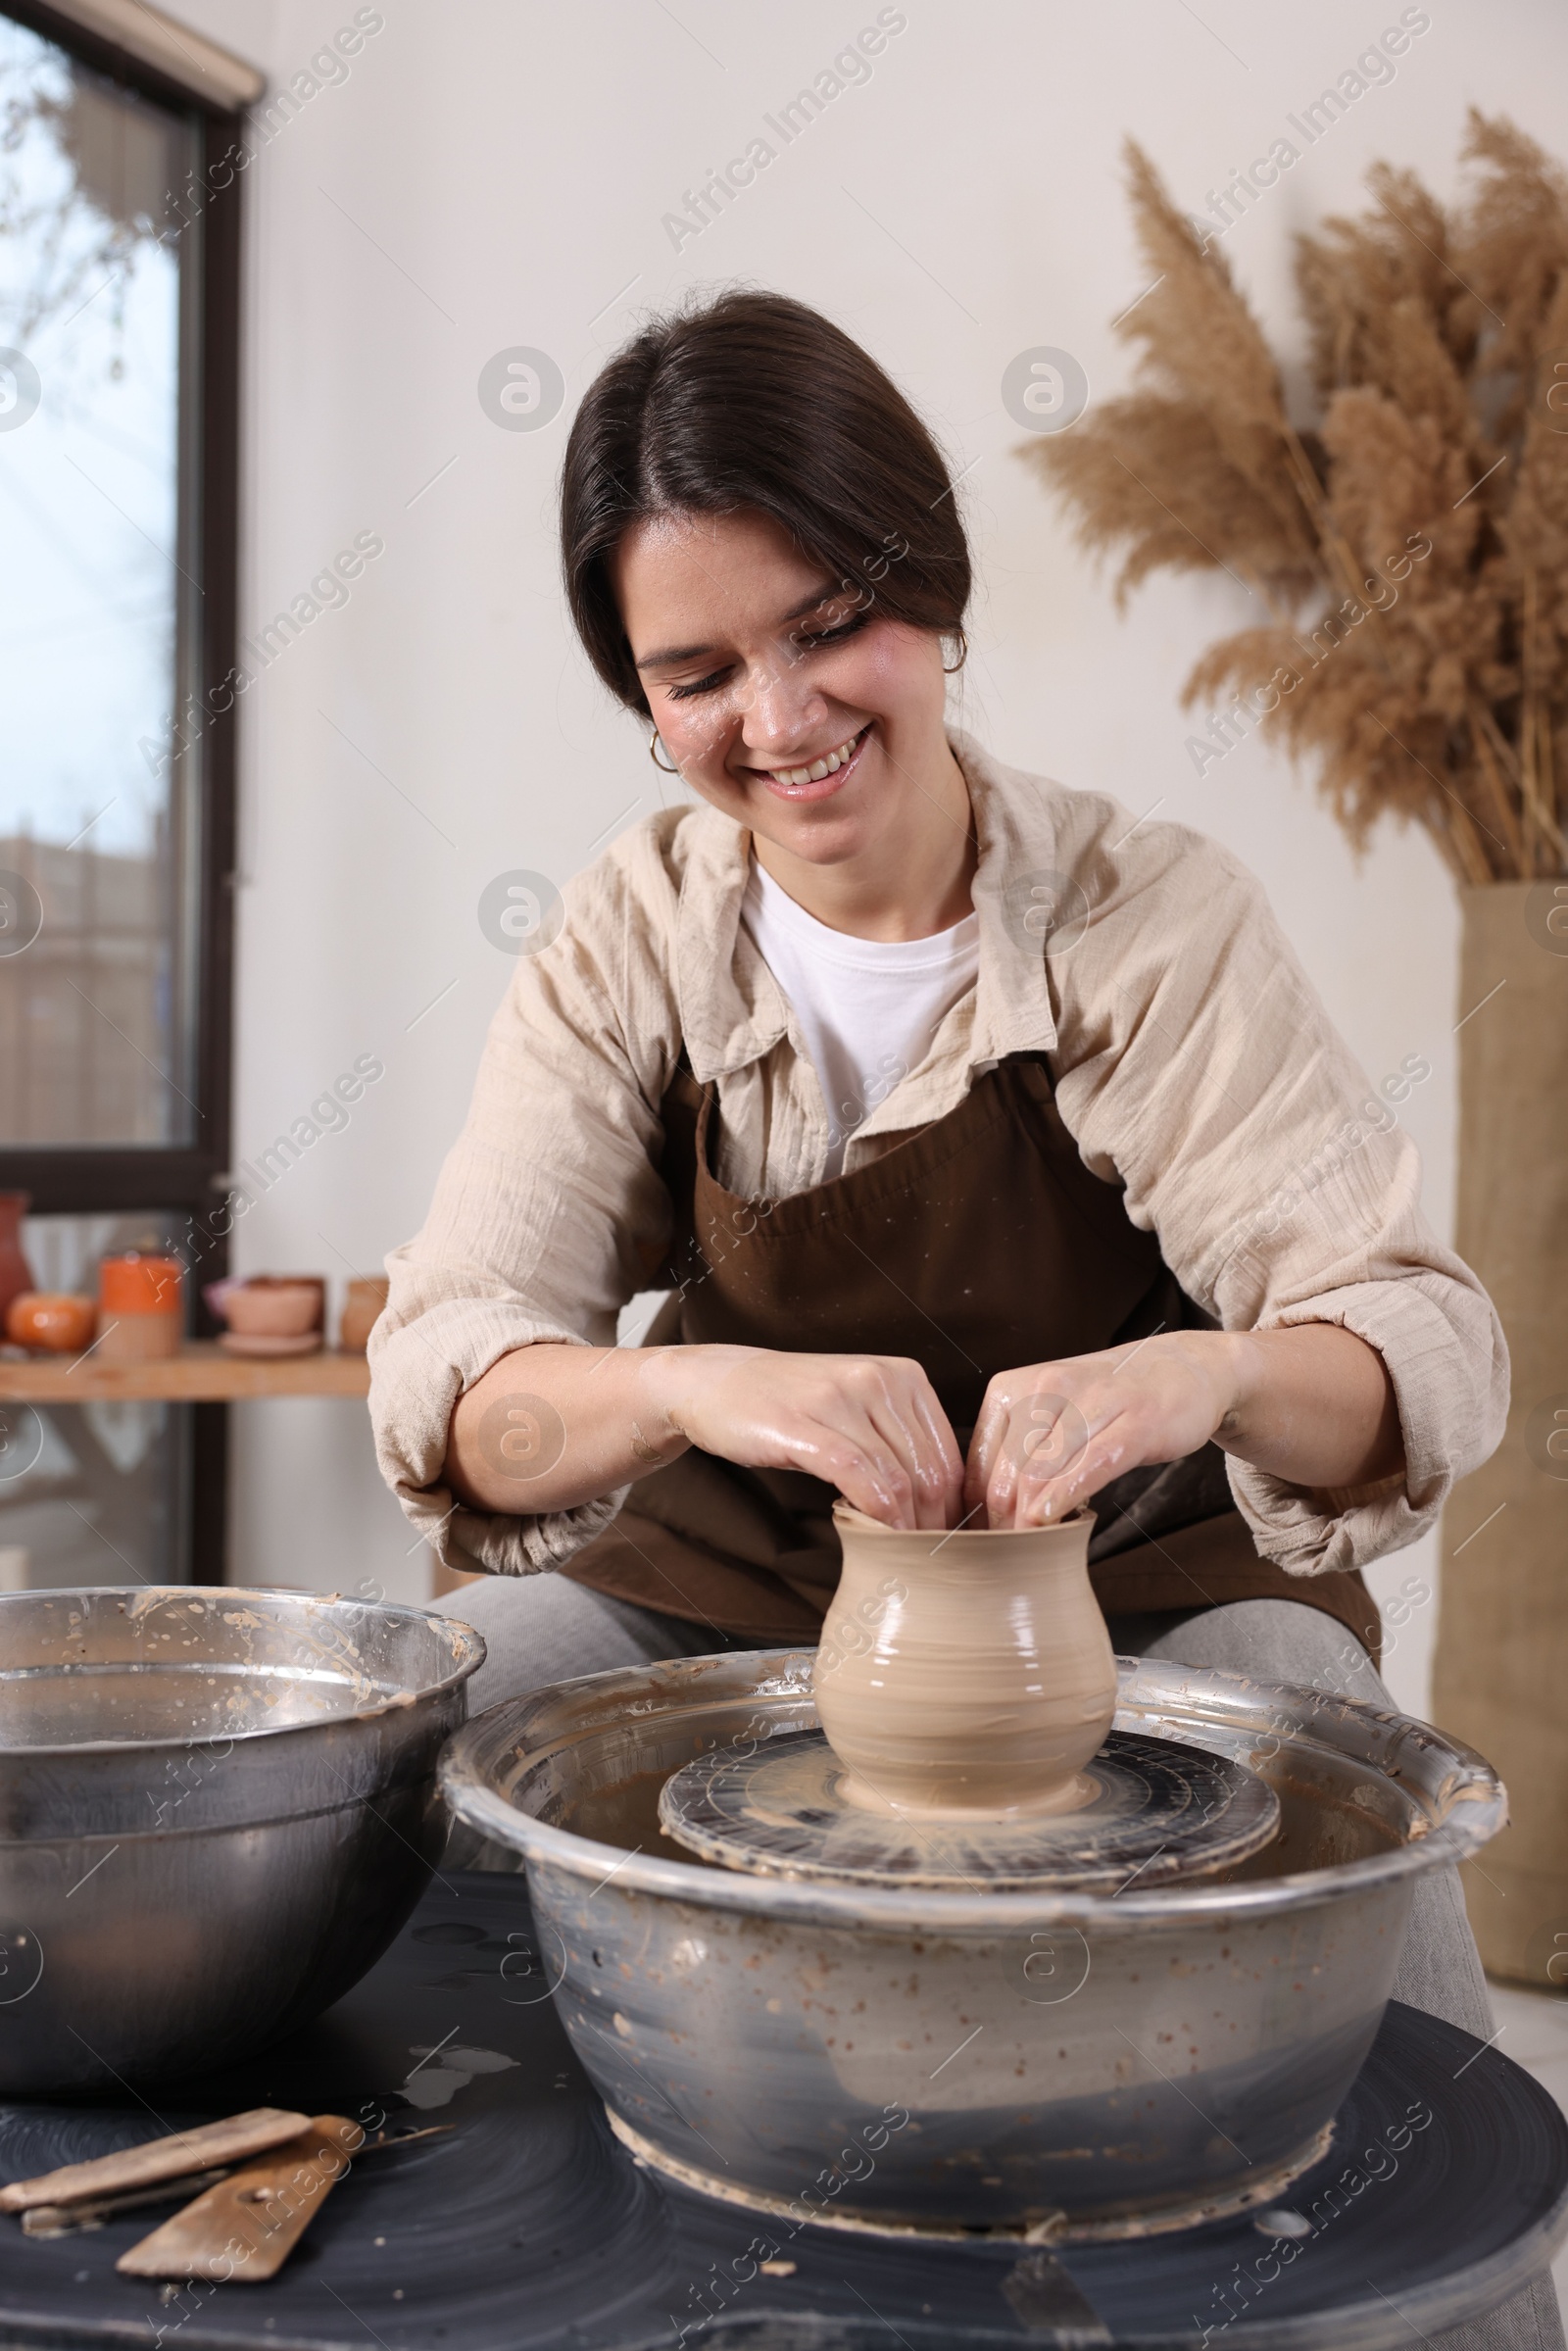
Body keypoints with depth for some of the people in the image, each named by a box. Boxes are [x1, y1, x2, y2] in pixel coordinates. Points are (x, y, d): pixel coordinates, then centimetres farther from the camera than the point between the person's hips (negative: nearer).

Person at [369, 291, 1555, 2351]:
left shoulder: (1155, 919, -12)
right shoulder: (630, 939, -7)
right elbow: (448, 1371, -17)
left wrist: (1209, 1369, -43)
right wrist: (699, 1387, -40)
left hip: (1133, 1588, -1)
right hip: (732, 1585, 2)